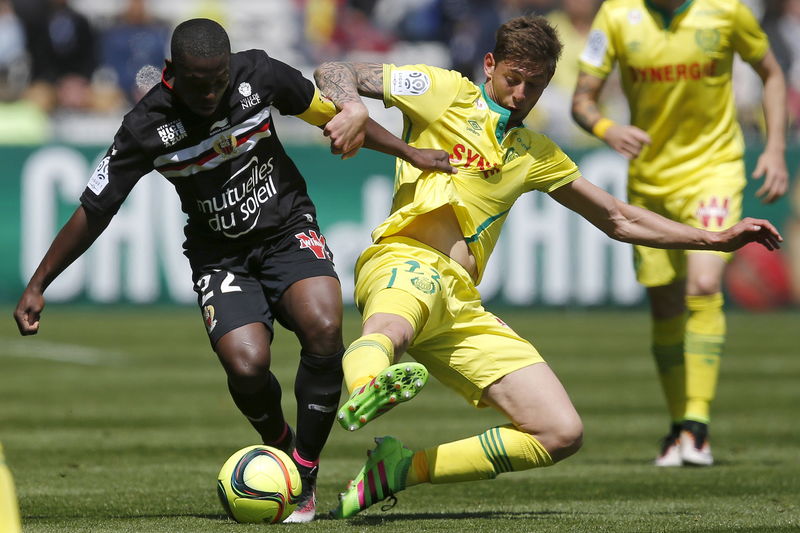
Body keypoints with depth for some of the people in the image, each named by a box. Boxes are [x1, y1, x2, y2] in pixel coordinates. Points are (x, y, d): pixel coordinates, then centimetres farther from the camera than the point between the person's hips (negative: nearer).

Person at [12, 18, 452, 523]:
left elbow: (330, 112, 4)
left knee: (324, 330, -28)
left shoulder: (258, 74, -13)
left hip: (288, 230, 1)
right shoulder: (147, 127, -17)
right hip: (220, 254, -1)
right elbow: (93, 213, -8)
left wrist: (408, 151, 4)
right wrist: (37, 286, -8)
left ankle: (304, 479, -12)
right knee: (247, 366, -25)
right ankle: (280, 444, 11)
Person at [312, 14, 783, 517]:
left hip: (464, 307, 6)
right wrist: (351, 111, -16)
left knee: (562, 434, -9)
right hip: (408, 264, -6)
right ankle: (365, 391, -81)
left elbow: (619, 219, 36)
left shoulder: (535, 155, 28)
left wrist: (717, 239, 30)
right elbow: (334, 74, 9)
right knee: (390, 330, -44)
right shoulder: (445, 92, 12)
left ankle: (395, 468, -9)